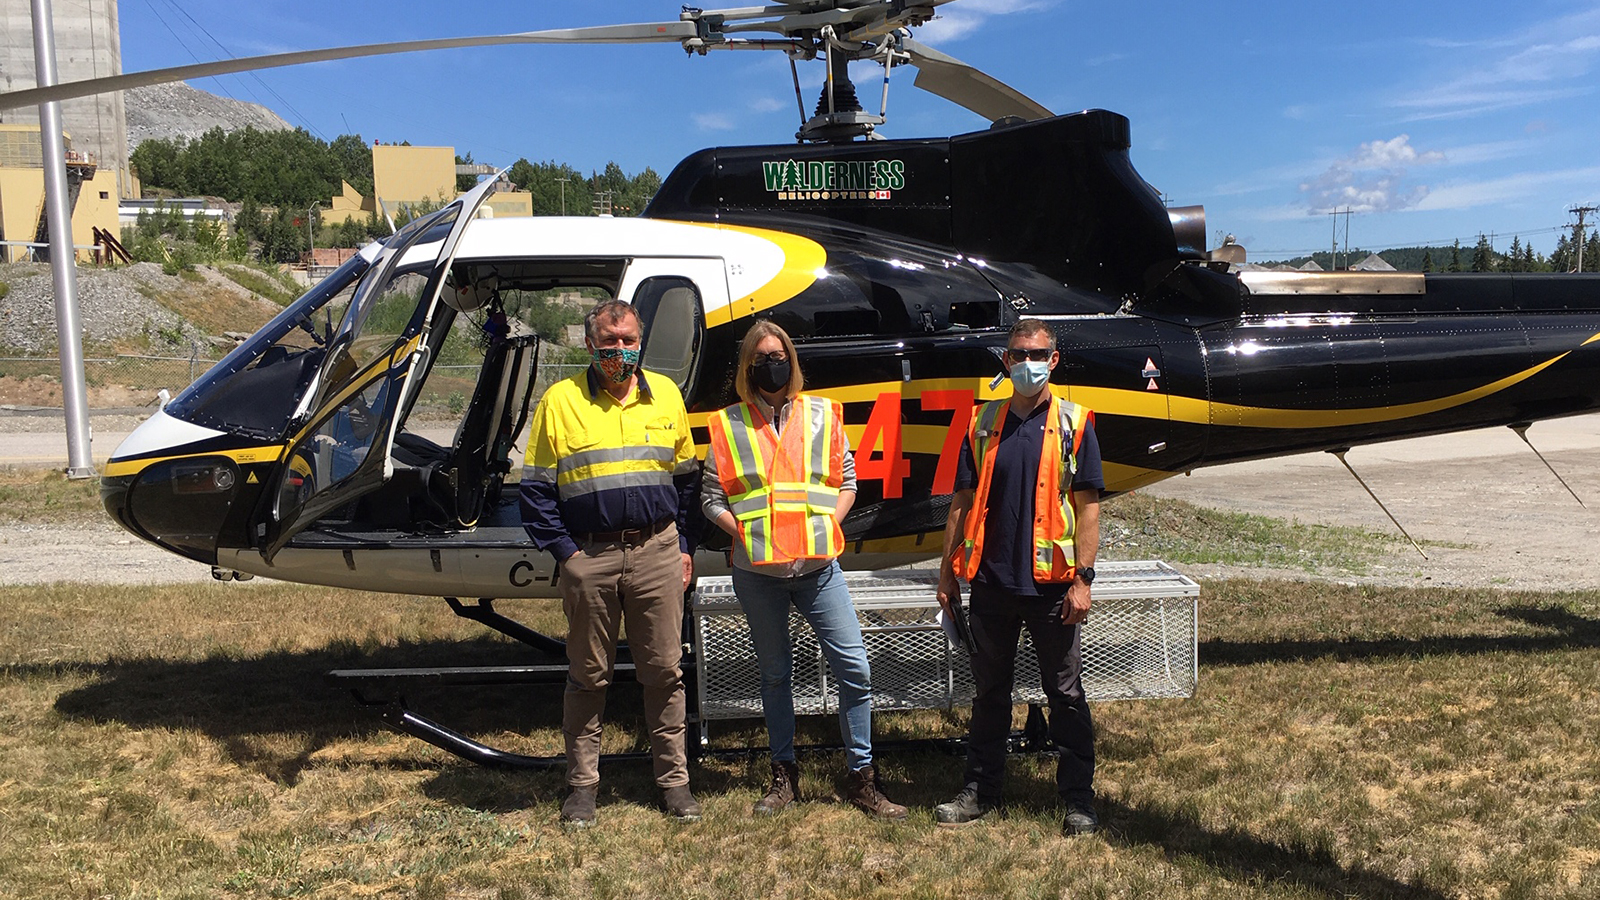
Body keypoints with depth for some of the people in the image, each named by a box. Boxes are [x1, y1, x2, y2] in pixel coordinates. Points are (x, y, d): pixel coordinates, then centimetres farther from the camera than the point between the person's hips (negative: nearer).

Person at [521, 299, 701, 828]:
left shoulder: (665, 395, 8)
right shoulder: (560, 401, 1)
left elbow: (686, 477, 14)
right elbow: (536, 487, 2)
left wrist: (685, 547, 8)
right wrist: (563, 550, -6)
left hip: (657, 551, 2)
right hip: (589, 557, -1)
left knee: (664, 672, 7)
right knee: (588, 676, 9)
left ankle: (674, 780, 19)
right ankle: (583, 784, 22)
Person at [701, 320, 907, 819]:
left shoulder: (822, 414, 7)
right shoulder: (728, 424, 4)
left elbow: (847, 480, 11)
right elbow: (711, 497, 4)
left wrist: (828, 525, -4)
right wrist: (744, 530, -10)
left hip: (817, 564, 0)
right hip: (756, 571, 0)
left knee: (854, 666, -5)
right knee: (775, 673, 12)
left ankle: (862, 778, 9)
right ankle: (784, 776, 25)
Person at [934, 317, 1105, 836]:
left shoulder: (1073, 424, 0)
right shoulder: (984, 423, 8)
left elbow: (1087, 506, -3)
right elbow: (963, 502, 10)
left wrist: (1082, 579, -10)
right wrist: (948, 572, 8)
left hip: (1051, 584, -3)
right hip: (992, 581, 3)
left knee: (1065, 694, 6)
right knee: (988, 692, 13)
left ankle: (1079, 800, 17)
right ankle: (981, 792, 24)